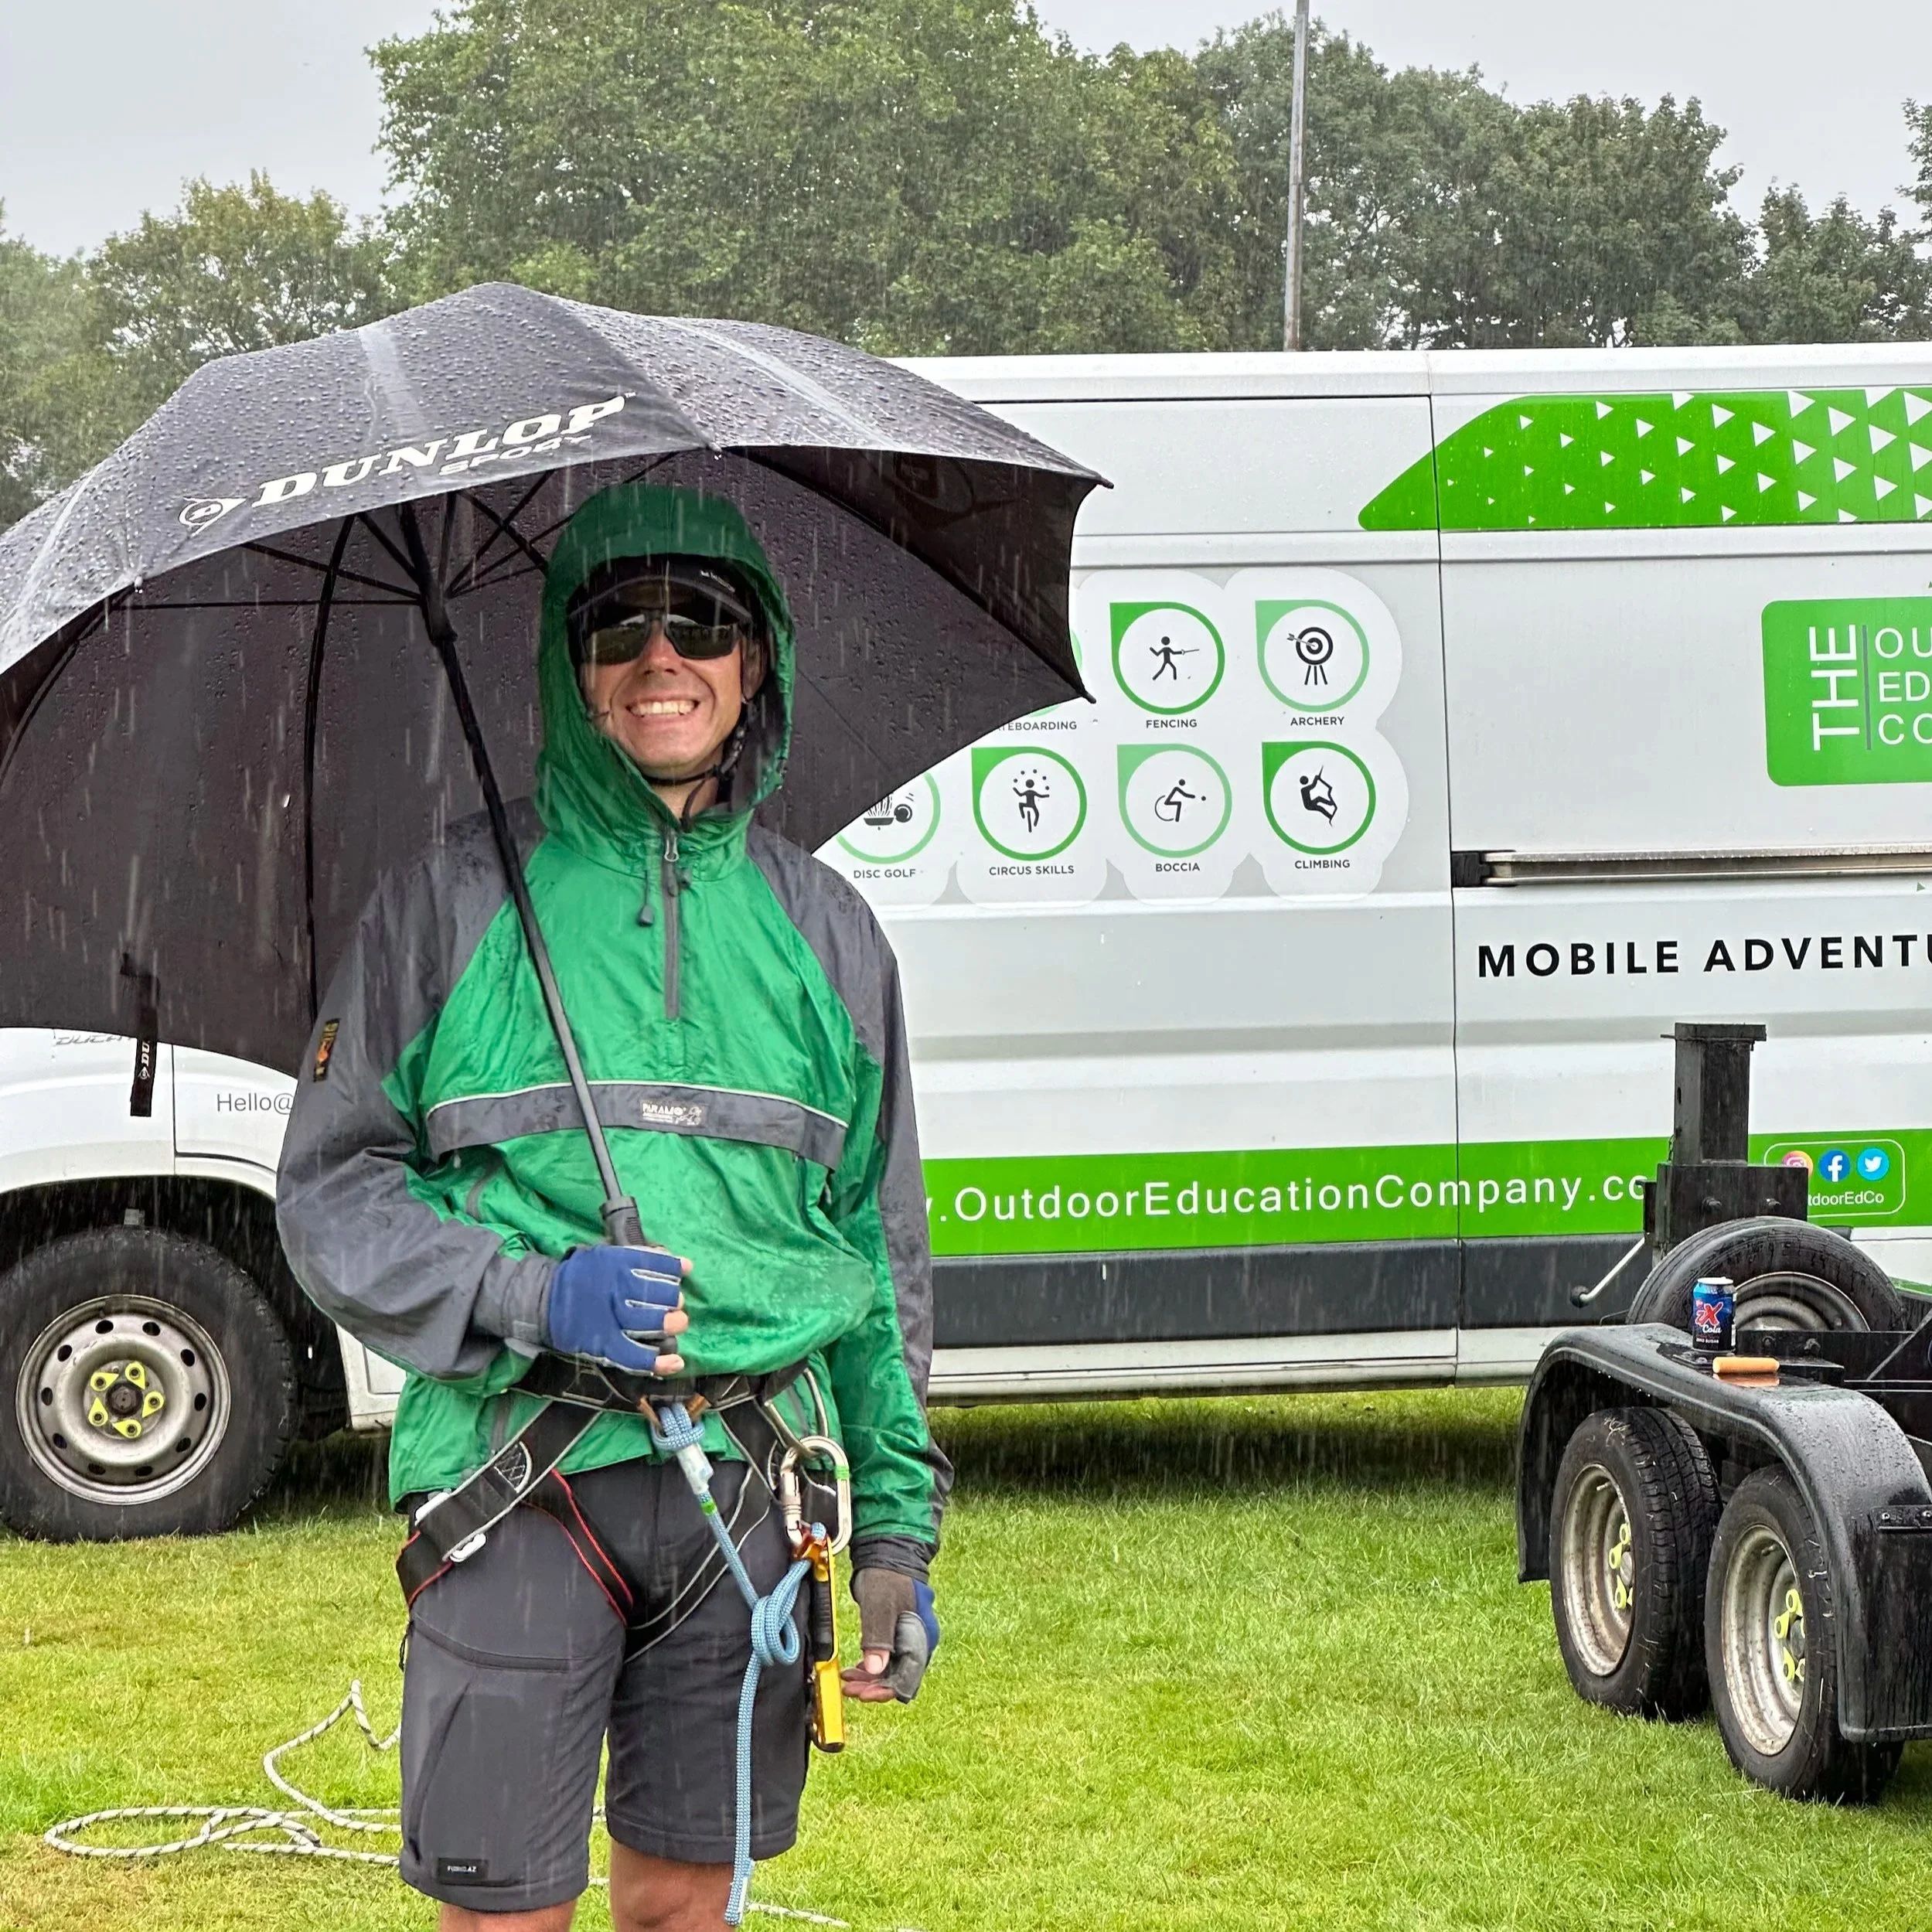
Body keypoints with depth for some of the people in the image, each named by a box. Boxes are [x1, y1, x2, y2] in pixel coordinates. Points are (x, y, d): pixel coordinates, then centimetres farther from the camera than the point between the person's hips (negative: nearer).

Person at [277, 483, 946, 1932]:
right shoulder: (457, 901, 4)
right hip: (520, 1485, -3)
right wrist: (530, 1292, -15)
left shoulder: (824, 925, 14)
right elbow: (329, 1191, 3)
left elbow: (884, 1247, 16)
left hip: (752, 1486, 3)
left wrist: (898, 1536, 10)